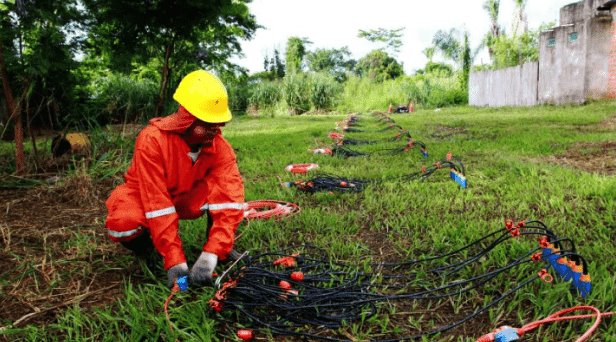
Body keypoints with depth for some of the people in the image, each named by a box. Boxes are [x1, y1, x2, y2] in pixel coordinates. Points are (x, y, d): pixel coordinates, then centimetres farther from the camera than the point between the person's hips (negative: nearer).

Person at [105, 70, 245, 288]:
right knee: (123, 222, -35)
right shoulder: (152, 139, -33)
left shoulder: (220, 146, -24)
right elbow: (157, 205, -35)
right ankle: (143, 244, 1)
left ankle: (223, 249, -6)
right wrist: (175, 261, -38)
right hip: (144, 197, -2)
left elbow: (229, 196, -32)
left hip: (187, 199, 2)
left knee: (228, 188, -27)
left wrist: (211, 255, -43)